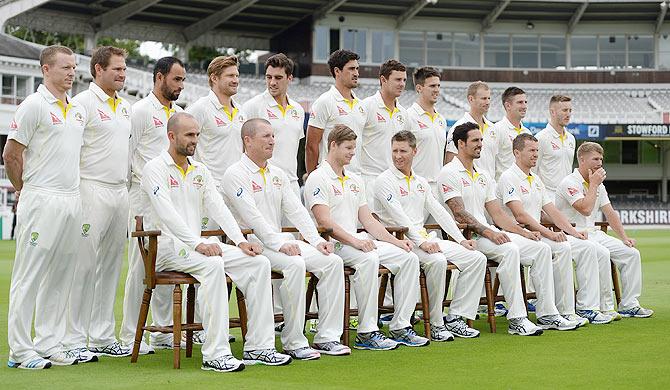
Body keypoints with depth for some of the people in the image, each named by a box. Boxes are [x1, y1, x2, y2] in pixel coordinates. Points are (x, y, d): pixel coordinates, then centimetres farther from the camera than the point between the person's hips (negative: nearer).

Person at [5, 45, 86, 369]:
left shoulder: (78, 110, 16)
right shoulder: (34, 106, -7)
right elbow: (11, 155, -6)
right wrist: (27, 192, 1)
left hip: (72, 201, 8)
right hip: (41, 202, -8)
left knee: (60, 278, 10)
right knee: (29, 277, -4)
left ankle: (49, 343, 18)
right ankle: (20, 350, 0)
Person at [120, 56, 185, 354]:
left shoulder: (179, 112, 17)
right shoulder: (140, 111, -5)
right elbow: (126, 154, -7)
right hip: (146, 197, -7)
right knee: (141, 267, -6)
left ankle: (165, 330, 17)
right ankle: (129, 335, -1)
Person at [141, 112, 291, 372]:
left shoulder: (200, 170, 18)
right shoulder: (155, 169, -6)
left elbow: (218, 208, 8)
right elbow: (167, 214, -19)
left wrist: (240, 241, -9)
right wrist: (197, 243, -29)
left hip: (199, 242, 8)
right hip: (168, 246, -8)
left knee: (259, 263, -10)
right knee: (213, 265, -37)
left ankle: (258, 347, -11)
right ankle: (215, 353, -36)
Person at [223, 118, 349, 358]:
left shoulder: (278, 174, 19)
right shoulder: (235, 174, -6)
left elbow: (296, 210, 13)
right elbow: (252, 217, -17)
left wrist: (317, 240, -2)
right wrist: (280, 244, -25)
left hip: (280, 240, 8)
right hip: (252, 242, -8)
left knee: (333, 262, -10)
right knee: (295, 264, -34)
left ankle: (327, 337, -10)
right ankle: (293, 342, -27)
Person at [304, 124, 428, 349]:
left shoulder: (355, 181, 22)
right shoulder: (318, 179, -5)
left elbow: (367, 219, 19)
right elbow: (325, 222, -16)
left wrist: (396, 241, 6)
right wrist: (354, 241, -26)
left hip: (359, 240, 8)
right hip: (333, 244, -8)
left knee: (409, 257, -8)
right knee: (369, 259, -37)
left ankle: (400, 327, -8)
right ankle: (367, 332, -33)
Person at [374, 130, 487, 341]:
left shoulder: (421, 182, 22)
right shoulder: (384, 181, -3)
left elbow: (439, 212, 18)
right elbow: (399, 217, -14)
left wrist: (461, 239, 6)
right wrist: (421, 242, -25)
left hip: (426, 238, 8)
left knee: (477, 259, -5)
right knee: (437, 261, -35)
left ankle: (455, 317, -8)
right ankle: (435, 324, -22)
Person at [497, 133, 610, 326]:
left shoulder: (536, 180, 22)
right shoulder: (509, 177, -7)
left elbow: (552, 211, 19)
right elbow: (520, 215, -19)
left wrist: (573, 231, 4)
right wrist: (548, 233, -24)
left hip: (539, 233, 9)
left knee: (587, 247, -4)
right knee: (562, 249, -31)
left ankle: (588, 308, -8)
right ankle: (565, 312, -26)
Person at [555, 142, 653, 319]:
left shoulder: (599, 185, 17)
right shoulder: (569, 183, -11)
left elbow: (610, 213, 15)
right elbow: (585, 209, -24)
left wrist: (624, 237, 4)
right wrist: (593, 184, -13)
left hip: (595, 233, 9)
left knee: (631, 253, -5)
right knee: (602, 253, -34)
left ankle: (629, 305, -1)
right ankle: (605, 308, -26)